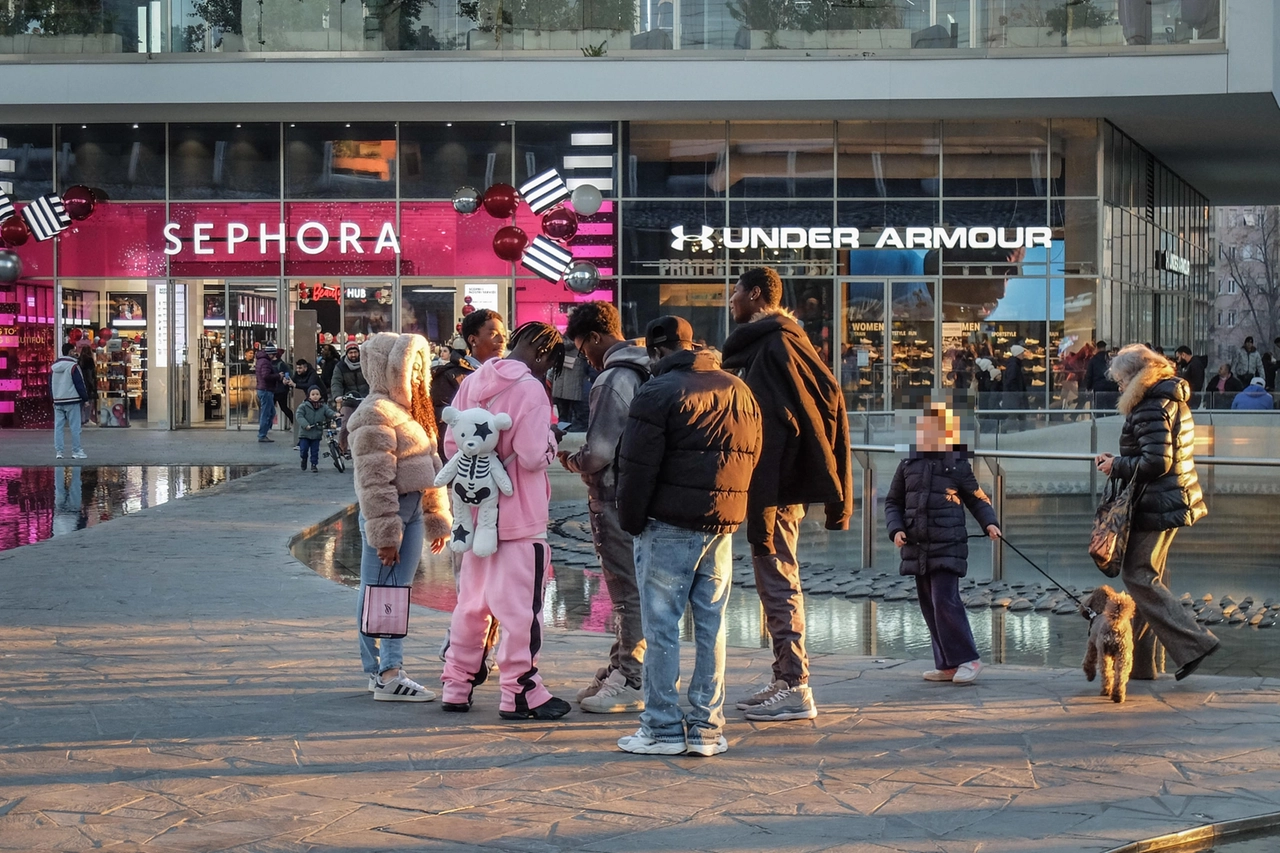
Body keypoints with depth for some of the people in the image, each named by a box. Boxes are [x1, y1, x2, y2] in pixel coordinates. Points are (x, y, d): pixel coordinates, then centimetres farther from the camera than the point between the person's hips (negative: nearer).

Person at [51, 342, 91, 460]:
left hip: (58, 402, 6)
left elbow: (50, 384, 16)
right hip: (72, 401, -6)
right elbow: (80, 384, -10)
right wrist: (85, 398, -1)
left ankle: (58, 452, 3)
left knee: (58, 427, 5)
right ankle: (76, 451, 1)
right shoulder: (73, 366, -9)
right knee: (75, 427, -1)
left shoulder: (53, 366, 11)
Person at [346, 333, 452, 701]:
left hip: (412, 512, 9)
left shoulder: (411, 409, 17)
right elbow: (375, 481, -18)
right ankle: (384, 676, -5)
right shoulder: (375, 415, -13)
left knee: (398, 593, 11)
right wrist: (385, 533, -21)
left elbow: (429, 467, 22)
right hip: (387, 513, -9)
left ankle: (390, 670, 17)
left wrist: (438, 518, 20)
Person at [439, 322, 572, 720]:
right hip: (519, 515, -7)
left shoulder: (472, 382, 6)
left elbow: (451, 444, 9)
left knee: (472, 601, 16)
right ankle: (520, 692, 5)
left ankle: (456, 686, 21)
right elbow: (534, 456, -20)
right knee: (520, 606, 1)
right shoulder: (529, 389, -16)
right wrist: (552, 442, -1)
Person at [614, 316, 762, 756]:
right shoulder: (739, 391, 12)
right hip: (722, 525, 6)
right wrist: (727, 511, 17)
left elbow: (638, 467, -11)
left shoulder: (658, 392, -9)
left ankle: (663, 727, 2)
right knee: (711, 624, 9)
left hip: (669, 525, -6)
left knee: (661, 625, 1)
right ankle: (707, 728, 10)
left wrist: (631, 521, -1)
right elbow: (751, 456, 14)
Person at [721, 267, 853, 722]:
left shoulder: (772, 347, -14)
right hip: (782, 488, 10)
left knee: (778, 582, -7)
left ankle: (795, 689, -5)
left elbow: (774, 427, -22)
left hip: (775, 490, -10)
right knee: (777, 583, 15)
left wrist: (763, 502, -24)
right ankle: (785, 681, 21)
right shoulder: (778, 341, 17)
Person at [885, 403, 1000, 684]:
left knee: (945, 602, -15)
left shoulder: (957, 464, 1)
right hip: (917, 548, 5)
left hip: (947, 546, -5)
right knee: (929, 608, 7)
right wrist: (896, 529, -1)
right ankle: (946, 665, 13)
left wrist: (989, 522, -7)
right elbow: (893, 502, 15)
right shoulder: (908, 465, 10)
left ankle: (967, 659, -8)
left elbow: (976, 498, 9)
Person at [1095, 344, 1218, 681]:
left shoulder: (1151, 409, -17)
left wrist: (1117, 466, -10)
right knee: (1147, 578, 14)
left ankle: (1193, 642, -11)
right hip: (1175, 500, 11)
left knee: (1137, 577, -6)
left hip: (1155, 506, -11)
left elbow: (1156, 462, -24)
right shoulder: (1173, 401, 15)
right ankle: (1139, 662, 19)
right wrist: (1119, 462, 13)